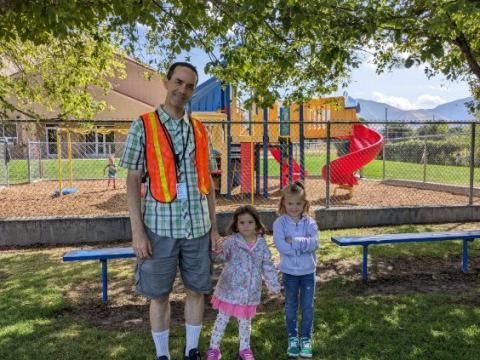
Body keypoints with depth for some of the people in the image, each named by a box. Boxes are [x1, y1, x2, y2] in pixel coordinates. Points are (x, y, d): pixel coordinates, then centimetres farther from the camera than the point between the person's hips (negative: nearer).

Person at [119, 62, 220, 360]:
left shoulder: (200, 131, 9)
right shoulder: (143, 126, -2)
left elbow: (208, 181, 11)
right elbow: (133, 181, -4)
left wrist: (214, 227, 8)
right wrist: (138, 231, -10)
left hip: (198, 226, 4)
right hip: (160, 226, -3)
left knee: (197, 290, 12)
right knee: (159, 294, 9)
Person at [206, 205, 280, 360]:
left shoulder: (261, 244, -2)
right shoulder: (232, 241, -10)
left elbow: (268, 266, 4)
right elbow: (220, 256, -17)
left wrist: (274, 285, 3)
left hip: (250, 291, 2)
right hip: (230, 289, -2)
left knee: (245, 321, 17)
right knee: (222, 318, 11)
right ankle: (214, 347, 28)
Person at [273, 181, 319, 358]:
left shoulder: (310, 222, -6)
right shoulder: (280, 223, -10)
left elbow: (314, 243, -20)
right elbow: (280, 245, -23)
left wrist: (294, 241, -25)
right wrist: (304, 246, -21)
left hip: (308, 271, 1)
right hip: (289, 271, -1)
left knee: (308, 306, 11)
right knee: (291, 306, 15)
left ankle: (306, 339, 27)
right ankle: (293, 338, 31)